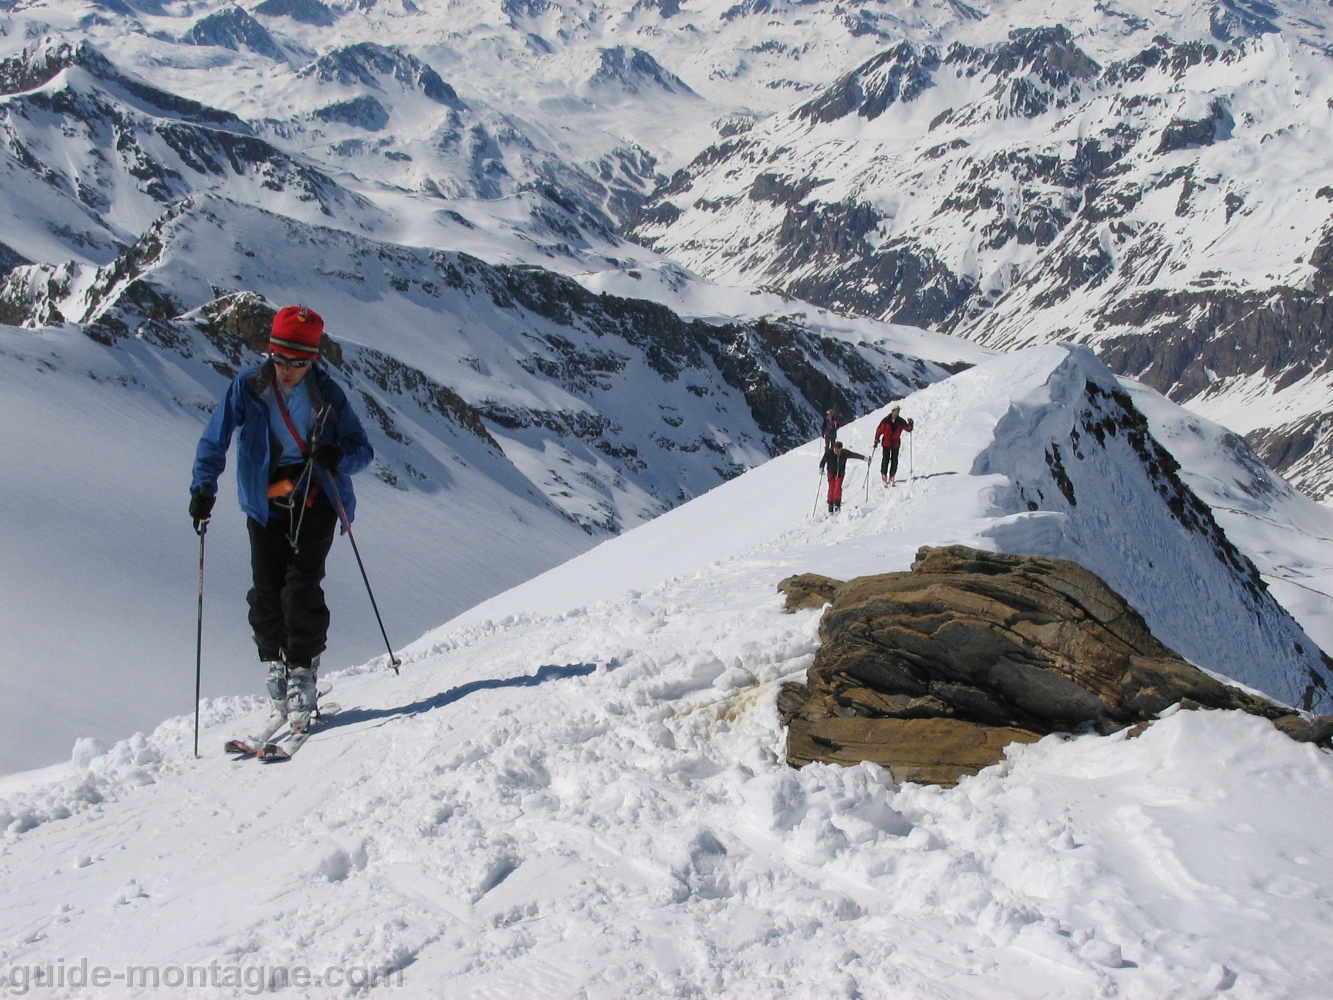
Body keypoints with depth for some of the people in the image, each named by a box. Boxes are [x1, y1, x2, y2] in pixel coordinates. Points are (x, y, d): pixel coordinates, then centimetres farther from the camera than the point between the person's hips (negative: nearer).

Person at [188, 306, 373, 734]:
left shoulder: (327, 394, -6)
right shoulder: (248, 387, -6)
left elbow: (363, 449, -3)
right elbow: (216, 439, -3)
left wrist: (340, 456, -26)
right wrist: (203, 485, -18)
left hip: (314, 502, -2)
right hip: (265, 504, 2)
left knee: (300, 586, -14)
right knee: (266, 592, -4)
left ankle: (302, 675, -5)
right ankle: (276, 669, 13)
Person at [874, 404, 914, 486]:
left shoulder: (900, 421, -1)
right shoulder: (886, 421, -7)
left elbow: (908, 428, -1)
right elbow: (879, 429, -2)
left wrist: (910, 425, -22)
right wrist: (876, 439, -5)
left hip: (896, 443, 2)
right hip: (886, 443, -2)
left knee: (894, 460, 3)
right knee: (886, 459, -5)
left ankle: (891, 477, 10)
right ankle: (884, 475, 6)